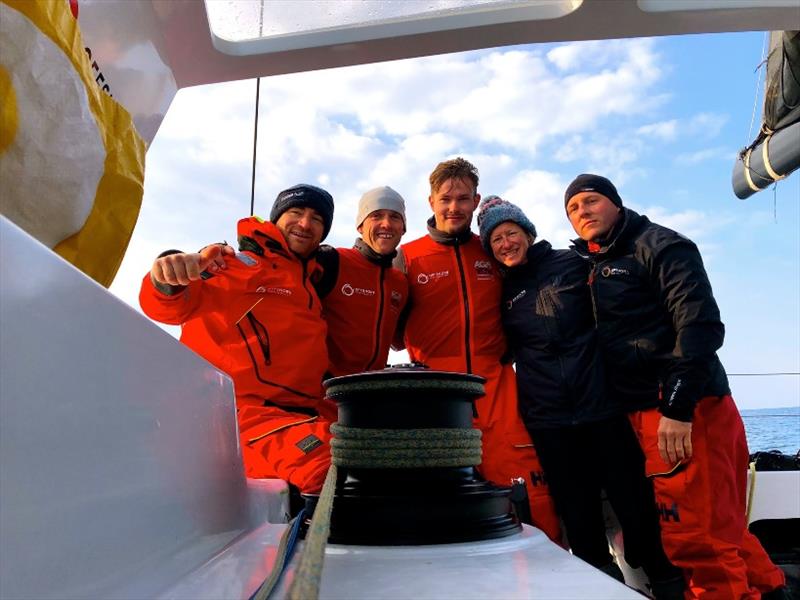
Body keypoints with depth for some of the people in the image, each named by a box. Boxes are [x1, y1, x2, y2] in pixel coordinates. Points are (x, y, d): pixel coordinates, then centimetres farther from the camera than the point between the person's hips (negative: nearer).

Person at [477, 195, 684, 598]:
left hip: (602, 404, -1)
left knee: (637, 508, 5)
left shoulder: (571, 264, 3)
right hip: (548, 420, 1)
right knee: (580, 521, 9)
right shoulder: (500, 292, 7)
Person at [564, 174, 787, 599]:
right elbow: (600, 339, 20)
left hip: (685, 411, -8)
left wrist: (677, 407, -23)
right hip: (644, 413, 8)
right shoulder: (591, 266, 18)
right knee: (719, 530, 17)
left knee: (697, 536, -4)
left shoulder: (658, 246, -6)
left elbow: (699, 324, -17)